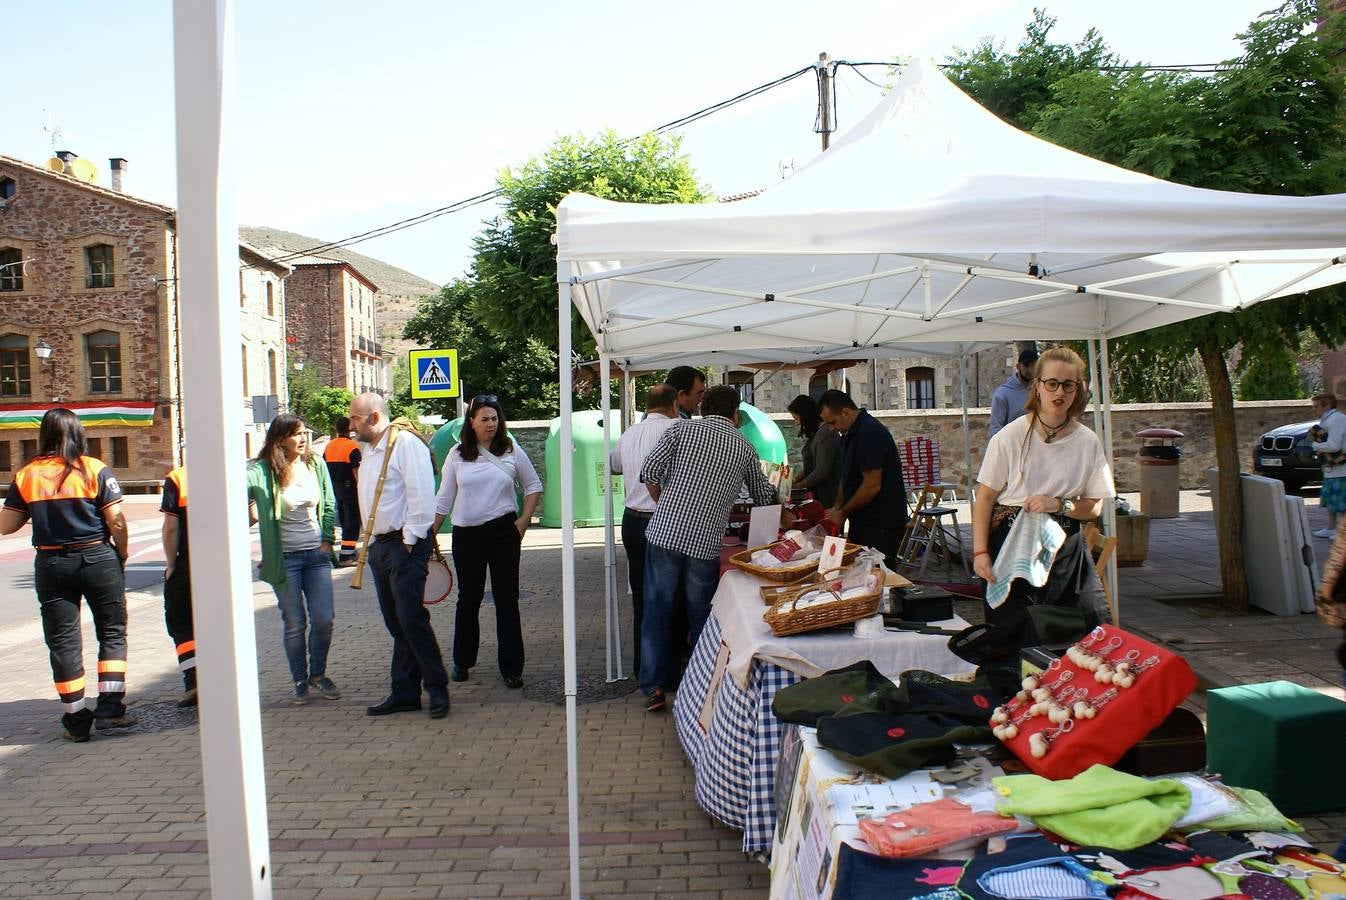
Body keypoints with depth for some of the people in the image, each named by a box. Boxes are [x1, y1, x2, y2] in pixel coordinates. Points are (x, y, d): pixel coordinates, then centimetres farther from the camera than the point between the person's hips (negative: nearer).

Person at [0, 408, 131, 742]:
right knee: (112, 632, 10)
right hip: (97, 559, -2)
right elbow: (116, 521, -10)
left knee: (63, 640, 9)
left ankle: (76, 719, 12)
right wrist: (122, 555, 4)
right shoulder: (95, 470, -6)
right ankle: (110, 705, 3)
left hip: (51, 565, 2)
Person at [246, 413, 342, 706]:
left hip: (317, 554, 3)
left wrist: (327, 540, 2)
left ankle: (318, 674, 23)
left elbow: (330, 505, 9)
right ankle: (299, 681, 22)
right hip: (285, 558, -3)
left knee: (324, 619, 1)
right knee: (295, 624, 4)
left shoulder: (316, 464, 3)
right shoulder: (264, 470, -9)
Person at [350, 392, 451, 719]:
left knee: (411, 619, -10)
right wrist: (374, 541, 14)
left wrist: (410, 539, -17)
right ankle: (404, 692, 18)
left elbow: (421, 495, -18)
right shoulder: (368, 450, 18)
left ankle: (437, 688, 2)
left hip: (405, 545, -9)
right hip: (379, 545, 9)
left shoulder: (406, 444, -12)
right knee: (396, 624, 11)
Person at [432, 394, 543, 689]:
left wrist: (523, 522, 0)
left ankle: (511, 668, 9)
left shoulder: (511, 451, 1)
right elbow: (444, 498, 7)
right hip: (466, 534, 1)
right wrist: (431, 534, 5)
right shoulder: (457, 455, 2)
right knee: (468, 599, 10)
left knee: (507, 600, 0)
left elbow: (533, 486, 9)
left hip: (503, 532, -1)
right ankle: (462, 662, 27)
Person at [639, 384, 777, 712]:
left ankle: (655, 688, 12)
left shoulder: (681, 429, 6)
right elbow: (763, 495, 24)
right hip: (706, 543, 0)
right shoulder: (744, 447, 10)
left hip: (664, 533, 0)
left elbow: (650, 471, -3)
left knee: (657, 611, 10)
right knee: (700, 617, 14)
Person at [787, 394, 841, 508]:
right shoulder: (815, 434, 13)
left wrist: (798, 486, -10)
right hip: (817, 494, 9)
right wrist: (794, 481, 5)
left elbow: (821, 472, -19)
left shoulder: (826, 434, -17)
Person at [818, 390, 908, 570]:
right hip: (863, 521, 9)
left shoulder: (870, 433, -18)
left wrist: (843, 513, -11)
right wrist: (837, 508, 7)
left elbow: (872, 486, -21)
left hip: (882, 523, -9)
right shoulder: (849, 434, 13)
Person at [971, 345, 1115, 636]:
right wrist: (980, 552, -11)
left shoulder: (1088, 443, 3)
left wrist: (1058, 505, -12)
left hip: (1065, 550, 3)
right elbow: (985, 497, -4)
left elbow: (1094, 507, 7)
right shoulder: (1010, 437, -7)